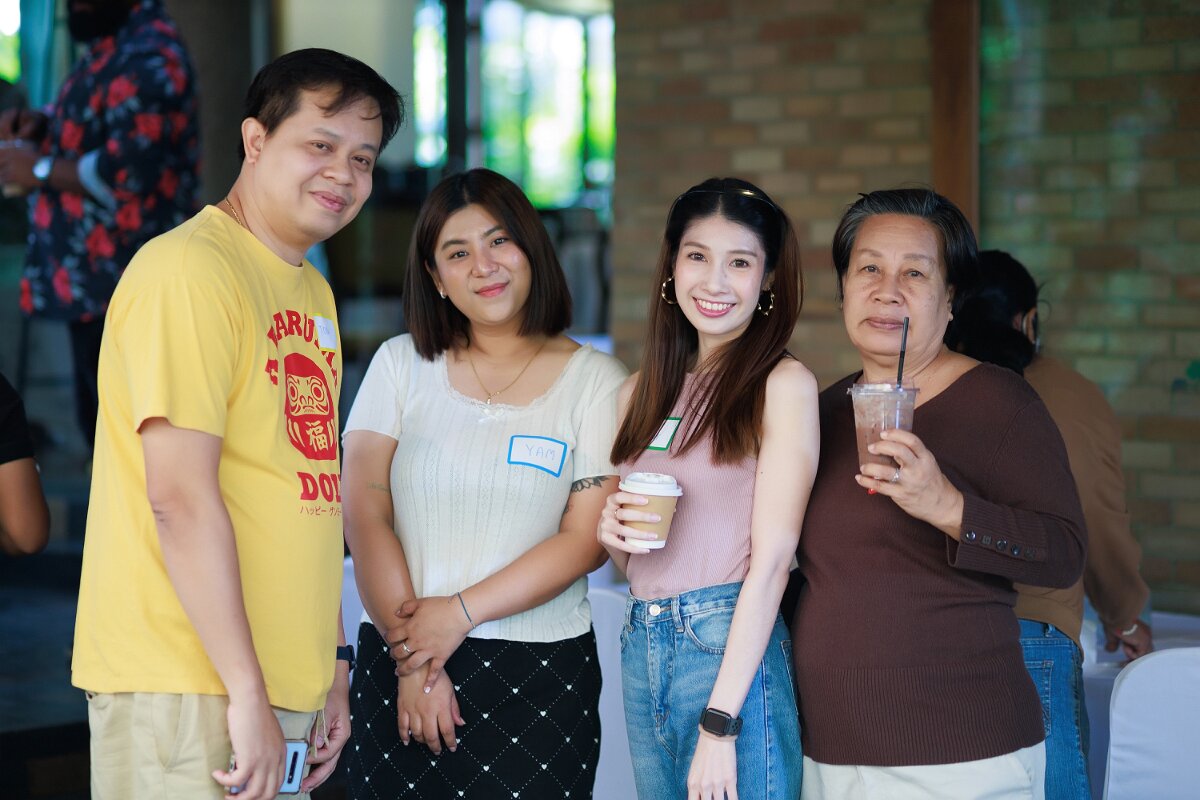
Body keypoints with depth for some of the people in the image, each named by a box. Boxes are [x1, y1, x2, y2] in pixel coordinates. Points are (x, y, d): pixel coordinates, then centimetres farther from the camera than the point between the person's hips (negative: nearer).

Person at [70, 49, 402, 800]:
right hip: (188, 688, -8)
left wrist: (334, 662, 14)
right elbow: (180, 496, -19)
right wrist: (248, 693, -19)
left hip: (281, 689, 8)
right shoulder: (190, 269, -13)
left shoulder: (312, 292, 16)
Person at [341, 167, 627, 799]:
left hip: (540, 676, -1)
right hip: (397, 660, 1)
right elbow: (364, 514, -2)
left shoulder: (594, 380, 2)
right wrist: (413, 662, -10)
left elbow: (588, 539, -6)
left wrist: (462, 612, -13)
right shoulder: (402, 364, 6)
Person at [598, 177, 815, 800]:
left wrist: (720, 722, -17)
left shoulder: (783, 384, -6)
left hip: (730, 652, -6)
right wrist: (611, 532, -3)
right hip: (641, 650, 6)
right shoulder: (642, 392, 12)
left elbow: (771, 557, -12)